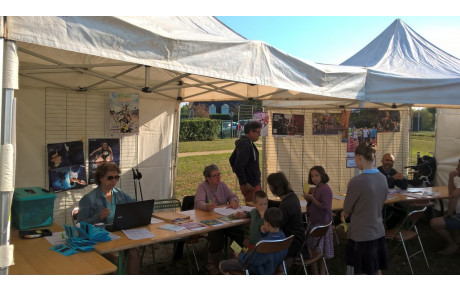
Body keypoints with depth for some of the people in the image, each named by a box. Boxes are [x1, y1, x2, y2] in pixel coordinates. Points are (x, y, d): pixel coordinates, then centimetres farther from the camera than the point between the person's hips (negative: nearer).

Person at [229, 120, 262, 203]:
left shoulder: (248, 143, 11)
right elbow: (238, 166, -26)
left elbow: (232, 159, 21)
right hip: (250, 185, -10)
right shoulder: (245, 145, -21)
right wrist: (244, 183, -19)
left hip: (255, 183, 10)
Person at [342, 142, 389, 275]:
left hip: (361, 236, -6)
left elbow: (347, 209, -9)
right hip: (378, 233, 7)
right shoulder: (383, 178, -1)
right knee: (377, 271, 19)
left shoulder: (356, 181, -23)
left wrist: (345, 213, 14)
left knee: (364, 272, 8)